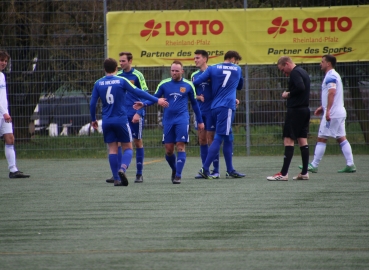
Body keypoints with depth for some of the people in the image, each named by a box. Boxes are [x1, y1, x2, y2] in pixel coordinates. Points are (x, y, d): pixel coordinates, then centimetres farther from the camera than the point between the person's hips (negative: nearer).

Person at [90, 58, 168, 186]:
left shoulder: (98, 84, 3)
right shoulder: (121, 81, -6)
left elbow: (92, 103, 5)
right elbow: (138, 92, -5)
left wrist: (93, 119, 19)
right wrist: (156, 100, 1)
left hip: (107, 121, 3)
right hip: (121, 120, -3)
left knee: (112, 149, 8)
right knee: (127, 147, 6)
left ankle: (116, 178, 2)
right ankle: (122, 169, -21)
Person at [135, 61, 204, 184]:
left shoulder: (188, 85, 4)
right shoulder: (164, 84, 5)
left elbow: (194, 103, 15)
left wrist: (200, 121, 19)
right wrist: (144, 104, -12)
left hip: (182, 119, -2)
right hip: (168, 120, 2)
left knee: (180, 146, -12)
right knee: (168, 149, 3)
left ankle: (178, 175, -11)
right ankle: (174, 169, 28)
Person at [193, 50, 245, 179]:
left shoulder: (213, 69, 9)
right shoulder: (237, 70, 8)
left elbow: (196, 82, -1)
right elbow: (239, 87, 26)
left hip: (215, 106, 5)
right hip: (227, 107, -5)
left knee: (228, 138, 13)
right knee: (219, 138, -8)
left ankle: (230, 170, 15)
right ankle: (205, 168, -16)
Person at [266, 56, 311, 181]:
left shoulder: (295, 73, -13)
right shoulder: (303, 72, 17)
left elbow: (300, 87, -27)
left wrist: (288, 94, -12)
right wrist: (289, 94, 9)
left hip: (295, 110, -10)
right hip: (305, 109, 10)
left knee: (288, 140, -9)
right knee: (302, 140, 10)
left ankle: (284, 173, -12)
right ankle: (304, 173, 10)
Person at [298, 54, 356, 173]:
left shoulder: (330, 76, -12)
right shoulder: (334, 75, 19)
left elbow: (332, 93, -26)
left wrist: (328, 110, -31)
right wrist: (323, 107, 27)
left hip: (332, 114, -10)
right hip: (340, 112, 10)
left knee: (321, 139, -5)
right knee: (341, 138, 8)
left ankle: (314, 165, -3)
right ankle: (350, 164, 3)